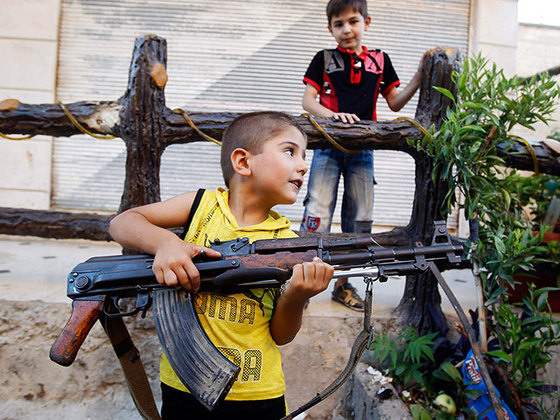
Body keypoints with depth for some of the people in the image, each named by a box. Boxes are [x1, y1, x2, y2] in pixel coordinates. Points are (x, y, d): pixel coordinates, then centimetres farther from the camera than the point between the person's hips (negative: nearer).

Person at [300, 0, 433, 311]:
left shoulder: (380, 60, 13)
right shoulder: (324, 59, 6)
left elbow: (395, 103, 15)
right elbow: (307, 101, -2)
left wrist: (419, 77, 0)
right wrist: (333, 115, -20)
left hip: (362, 148, 3)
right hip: (329, 144, -3)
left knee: (360, 218, 5)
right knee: (318, 213, -10)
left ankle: (343, 285, 18)